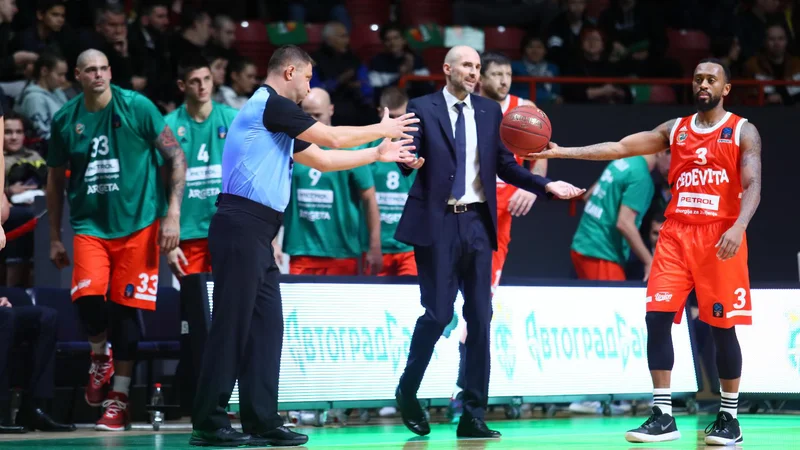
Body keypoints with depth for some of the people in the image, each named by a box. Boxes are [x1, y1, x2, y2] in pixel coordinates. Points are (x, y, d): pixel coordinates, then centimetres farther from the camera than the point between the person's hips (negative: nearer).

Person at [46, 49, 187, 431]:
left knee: (126, 307, -2)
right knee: (87, 296, -20)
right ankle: (100, 357, 12)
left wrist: (173, 214, -10)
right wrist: (54, 237, 14)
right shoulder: (65, 120, 4)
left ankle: (119, 399, 8)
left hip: (137, 224, -2)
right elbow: (56, 180, 15)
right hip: (90, 225, 2)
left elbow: (176, 158, -3)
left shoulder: (136, 107, -6)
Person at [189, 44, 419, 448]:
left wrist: (378, 154, 31)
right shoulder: (268, 105, -7)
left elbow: (321, 160, 30)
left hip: (257, 233, 10)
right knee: (231, 324, -9)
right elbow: (334, 139, -3)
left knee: (266, 325, 8)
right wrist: (382, 130, 12)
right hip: (241, 227, -10)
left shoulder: (279, 118, 22)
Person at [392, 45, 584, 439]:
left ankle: (473, 416, 6)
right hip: (438, 222, -4)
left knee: (479, 317, 2)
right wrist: (410, 161, -31)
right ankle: (408, 392, 16)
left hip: (477, 222, 4)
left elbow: (506, 167, 12)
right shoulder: (423, 109, 1)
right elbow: (408, 156, -7)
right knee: (437, 313, -8)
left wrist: (546, 185, 0)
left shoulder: (490, 111, 12)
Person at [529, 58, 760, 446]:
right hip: (676, 234, 4)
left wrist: (738, 227, -28)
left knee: (722, 326, -1)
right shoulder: (675, 130, 12)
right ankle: (663, 416, -2)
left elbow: (752, 185, -10)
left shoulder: (743, 132, 1)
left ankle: (729, 419, 9)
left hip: (720, 237, -4)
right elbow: (621, 147, 6)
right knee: (657, 318, -6)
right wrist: (564, 153, -4)